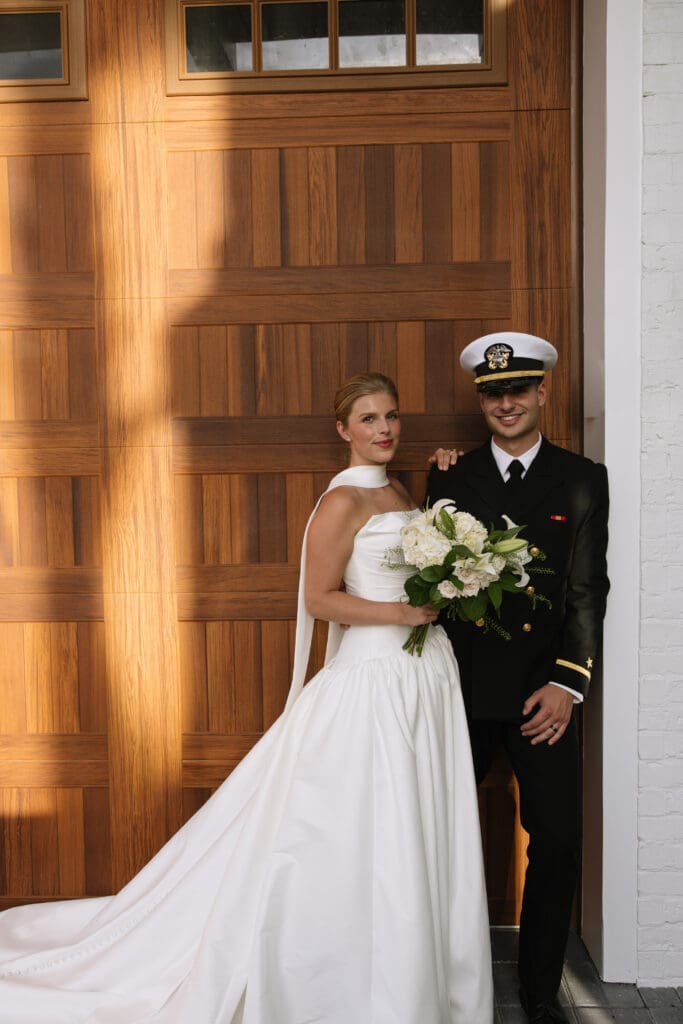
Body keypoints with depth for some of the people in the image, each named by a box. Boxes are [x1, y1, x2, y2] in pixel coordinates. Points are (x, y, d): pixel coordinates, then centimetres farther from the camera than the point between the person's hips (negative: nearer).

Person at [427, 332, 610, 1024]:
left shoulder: (581, 480, 2)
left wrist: (567, 683, -10)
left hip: (542, 688, -1)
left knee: (557, 842, 3)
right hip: (463, 686, 1)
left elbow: (587, 591, -3)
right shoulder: (450, 477, 5)